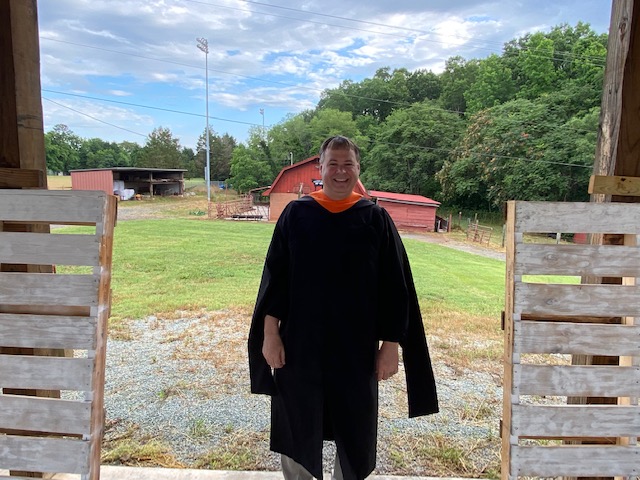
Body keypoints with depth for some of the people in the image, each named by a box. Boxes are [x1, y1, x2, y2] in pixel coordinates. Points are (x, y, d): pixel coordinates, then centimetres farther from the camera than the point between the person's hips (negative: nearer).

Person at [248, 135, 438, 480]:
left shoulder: (376, 219, -3)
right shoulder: (296, 214, -2)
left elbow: (394, 287, -3)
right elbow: (275, 275, -1)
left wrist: (391, 344, -5)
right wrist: (270, 332, -6)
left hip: (356, 345, 0)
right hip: (300, 341, 1)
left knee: (354, 430, 16)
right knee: (297, 426, 15)